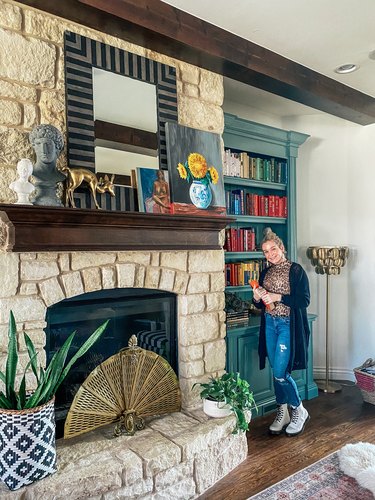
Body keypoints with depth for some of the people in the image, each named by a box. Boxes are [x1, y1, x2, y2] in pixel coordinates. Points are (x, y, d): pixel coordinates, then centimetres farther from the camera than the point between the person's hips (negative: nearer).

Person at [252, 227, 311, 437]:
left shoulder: (296, 270, -8)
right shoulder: (265, 273, 10)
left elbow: (304, 300, -14)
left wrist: (278, 297, -21)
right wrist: (257, 298, -6)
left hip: (288, 325, -6)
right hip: (270, 324, 6)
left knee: (280, 373, -7)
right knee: (277, 372, 11)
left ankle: (300, 411, 17)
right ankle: (282, 414, 27)